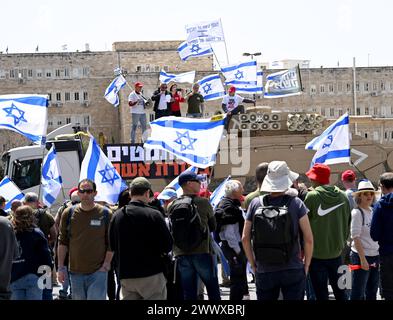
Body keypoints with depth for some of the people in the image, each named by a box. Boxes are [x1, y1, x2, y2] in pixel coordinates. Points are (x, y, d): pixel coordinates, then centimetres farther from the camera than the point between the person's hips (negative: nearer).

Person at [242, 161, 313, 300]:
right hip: (293, 270, -2)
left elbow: (245, 239, 2)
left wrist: (253, 264, 12)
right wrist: (306, 265, 6)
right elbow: (309, 239, -7)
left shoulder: (255, 203, -1)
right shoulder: (296, 203, -6)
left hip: (264, 272, 2)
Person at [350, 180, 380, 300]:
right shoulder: (357, 212, -9)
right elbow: (355, 237, -14)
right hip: (361, 256, -7)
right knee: (358, 294, 0)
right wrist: (363, 259, -18)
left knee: (372, 292, 13)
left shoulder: (373, 211, 10)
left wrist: (380, 257, 9)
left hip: (375, 255, 7)